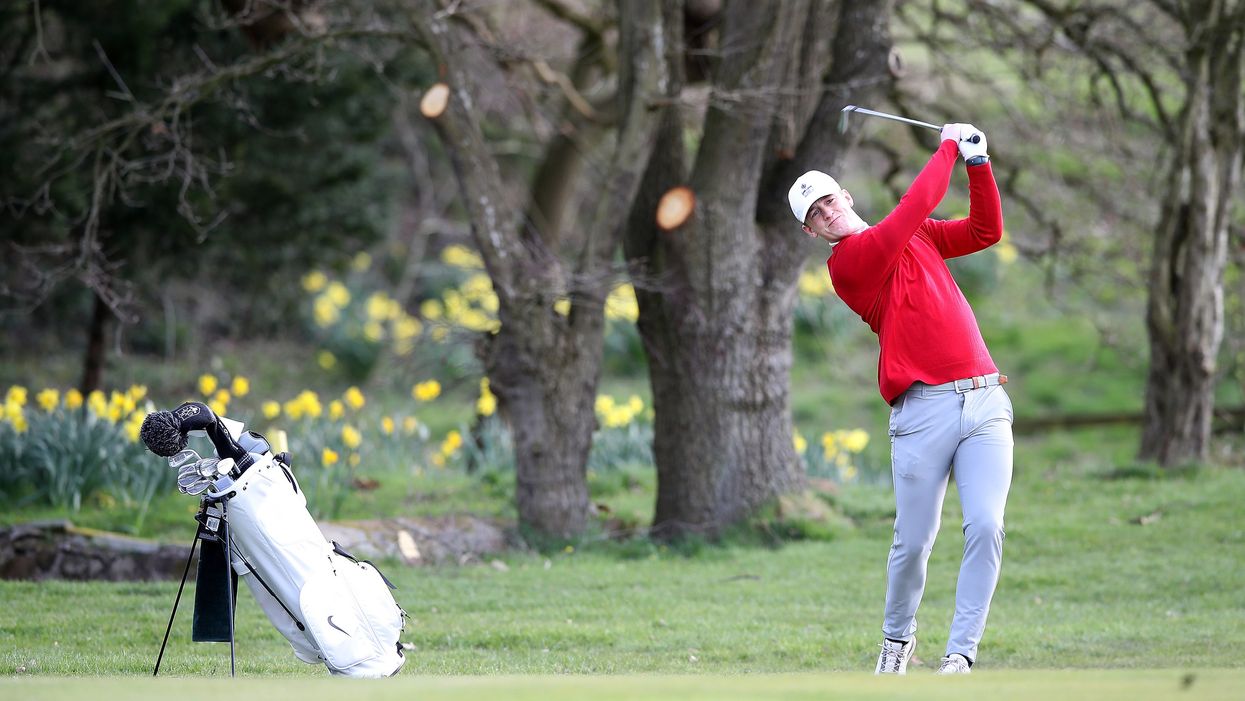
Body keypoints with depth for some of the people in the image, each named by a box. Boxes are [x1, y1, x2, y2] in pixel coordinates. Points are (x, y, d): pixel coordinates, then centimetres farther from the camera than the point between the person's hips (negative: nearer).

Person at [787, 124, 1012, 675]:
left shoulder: (917, 236, 19)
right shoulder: (846, 263, -3)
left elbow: (986, 231, 20)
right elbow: (915, 207, -9)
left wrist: (978, 163, 9)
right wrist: (949, 147, 1)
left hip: (985, 400, 5)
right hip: (923, 409, -5)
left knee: (986, 527, -11)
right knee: (914, 542, -3)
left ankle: (960, 654, -9)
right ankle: (897, 638, 23)